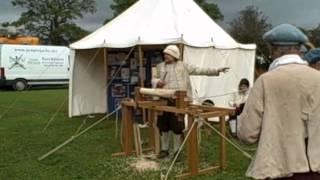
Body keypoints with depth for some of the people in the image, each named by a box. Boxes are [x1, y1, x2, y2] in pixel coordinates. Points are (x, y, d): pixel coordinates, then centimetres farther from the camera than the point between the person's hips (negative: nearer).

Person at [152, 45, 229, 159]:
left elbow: (199, 70, 0)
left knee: (177, 127, 1)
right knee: (163, 126, 9)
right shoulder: (160, 66, 12)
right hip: (163, 100, 3)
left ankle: (177, 151, 16)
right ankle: (164, 149, 25)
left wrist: (216, 71, -7)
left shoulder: (183, 66, 3)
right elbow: (153, 79, 20)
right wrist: (157, 82, -5)